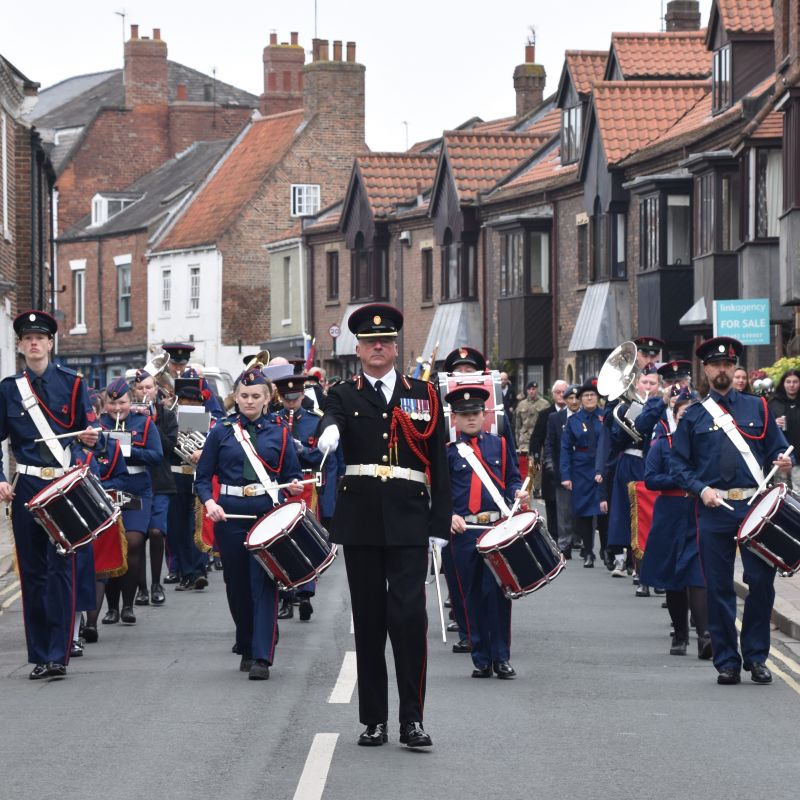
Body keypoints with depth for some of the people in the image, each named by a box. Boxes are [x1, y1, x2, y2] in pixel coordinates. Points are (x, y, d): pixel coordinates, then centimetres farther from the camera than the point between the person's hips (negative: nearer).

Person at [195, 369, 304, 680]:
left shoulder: (279, 432, 6)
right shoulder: (221, 431, 6)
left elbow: (293, 475, 10)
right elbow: (203, 476, 6)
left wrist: (294, 487, -13)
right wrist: (209, 502, -12)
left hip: (269, 516, -1)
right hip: (231, 517, 1)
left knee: (264, 584, -10)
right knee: (237, 585, 8)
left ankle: (262, 657, -13)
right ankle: (247, 648, 26)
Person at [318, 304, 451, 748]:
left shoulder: (423, 394, 10)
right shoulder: (344, 395, 8)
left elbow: (438, 462, 8)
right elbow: (332, 420, -16)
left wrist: (440, 523, 1)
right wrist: (328, 433, -41)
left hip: (408, 522, -1)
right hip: (361, 521, 1)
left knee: (409, 615, -10)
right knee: (368, 620, 5)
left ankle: (412, 719, -5)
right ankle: (374, 720, 11)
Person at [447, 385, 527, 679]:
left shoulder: (498, 445, 12)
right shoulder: (447, 451, 5)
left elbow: (512, 478, 18)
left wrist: (518, 492, -4)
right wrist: (449, 515, -14)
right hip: (464, 531, -1)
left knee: (498, 592, -4)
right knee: (472, 596, 3)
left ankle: (501, 658, 1)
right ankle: (481, 660, 10)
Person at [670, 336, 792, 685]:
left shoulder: (757, 407, 11)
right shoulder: (693, 416, 8)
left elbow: (777, 449, 13)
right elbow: (678, 465, 7)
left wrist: (783, 462, -10)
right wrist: (701, 489, -10)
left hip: (755, 507, 1)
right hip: (714, 509, -1)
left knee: (762, 581, -2)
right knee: (719, 588, 0)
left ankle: (756, 657, 10)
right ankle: (727, 662, 8)